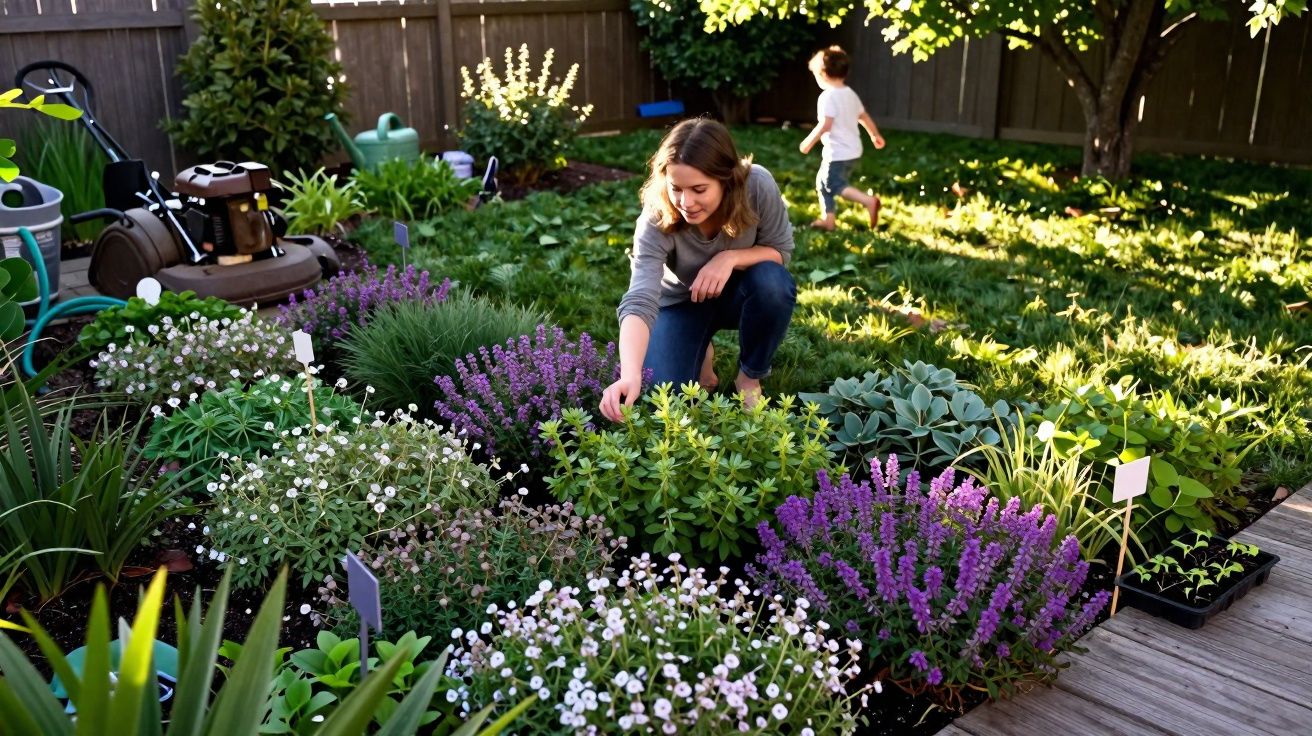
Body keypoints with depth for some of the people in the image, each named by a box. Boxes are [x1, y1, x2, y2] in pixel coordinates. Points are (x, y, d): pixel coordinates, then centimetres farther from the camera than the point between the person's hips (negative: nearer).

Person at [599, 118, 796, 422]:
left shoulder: (758, 186, -30)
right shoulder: (656, 221, -33)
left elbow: (780, 251, -15)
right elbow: (639, 301, -43)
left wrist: (730, 257, -36)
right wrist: (630, 375, -61)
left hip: (737, 293, 1)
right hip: (682, 301, -1)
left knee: (773, 283, -33)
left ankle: (751, 377, -5)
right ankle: (702, 354, 17)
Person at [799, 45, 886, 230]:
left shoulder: (827, 97, -17)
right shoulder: (850, 94, 11)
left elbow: (825, 125, -24)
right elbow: (864, 117, 19)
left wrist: (809, 142, -14)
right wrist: (875, 135, 32)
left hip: (837, 152, -9)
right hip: (853, 150, 9)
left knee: (835, 186, -8)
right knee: (823, 182, 18)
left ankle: (869, 201, -25)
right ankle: (828, 220, 20)